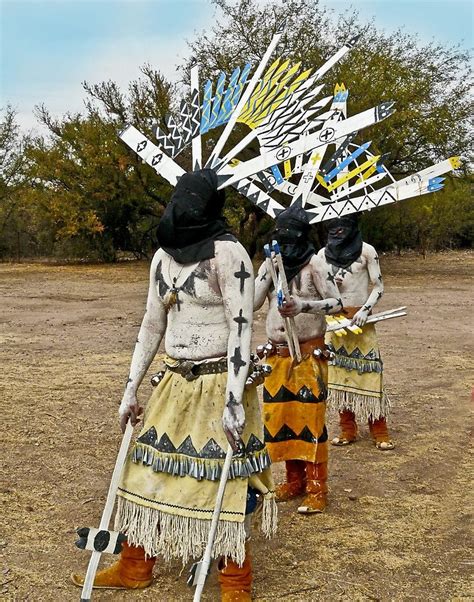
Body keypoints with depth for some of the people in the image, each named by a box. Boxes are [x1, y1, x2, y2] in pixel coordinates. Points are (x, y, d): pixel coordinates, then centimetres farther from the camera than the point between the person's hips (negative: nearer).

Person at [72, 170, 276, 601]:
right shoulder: (163, 255, 9)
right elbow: (152, 325, 14)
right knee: (151, 472, 13)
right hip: (176, 382, 7)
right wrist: (131, 390, 14)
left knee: (222, 481, 0)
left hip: (218, 383, -7)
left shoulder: (227, 252, -12)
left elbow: (241, 327, -16)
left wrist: (233, 400, -21)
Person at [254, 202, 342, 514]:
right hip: (277, 353, 5)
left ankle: (317, 489, 3)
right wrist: (269, 271, -10)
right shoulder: (270, 264, 7)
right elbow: (252, 303, 0)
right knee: (279, 418, 9)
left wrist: (303, 306, -26)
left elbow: (337, 303, -12)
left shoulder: (314, 263, -7)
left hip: (308, 353, -5)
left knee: (310, 419, -5)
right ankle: (295, 480, 24)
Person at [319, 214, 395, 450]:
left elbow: (378, 286, -2)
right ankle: (347, 429, 14)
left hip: (360, 319, -3)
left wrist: (365, 309, -17)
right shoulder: (323, 254, 7)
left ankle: (379, 432, 3)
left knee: (369, 373, -6)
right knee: (339, 372, 4)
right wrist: (331, 283, -10)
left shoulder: (366, 251, -3)